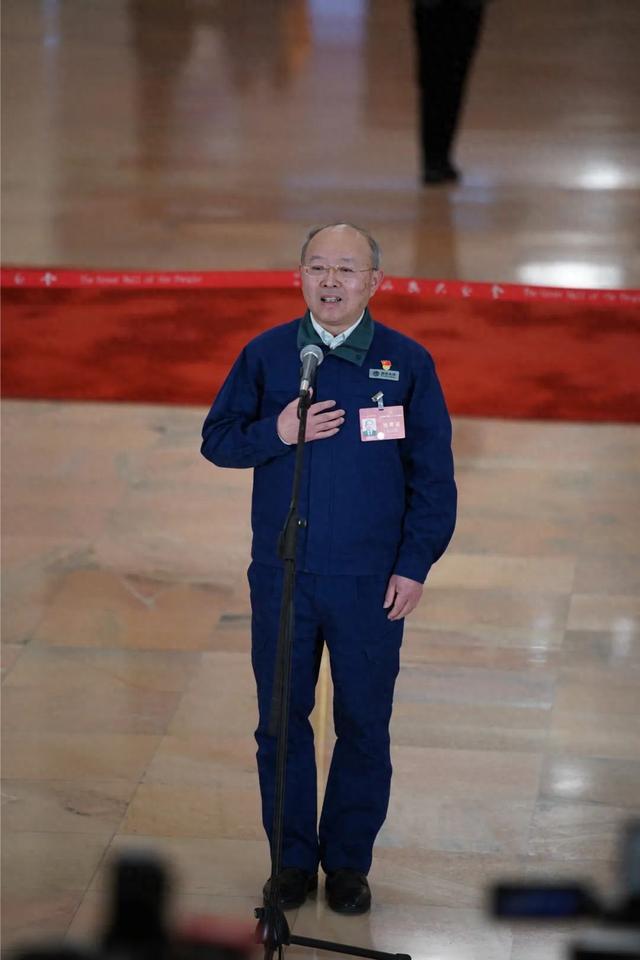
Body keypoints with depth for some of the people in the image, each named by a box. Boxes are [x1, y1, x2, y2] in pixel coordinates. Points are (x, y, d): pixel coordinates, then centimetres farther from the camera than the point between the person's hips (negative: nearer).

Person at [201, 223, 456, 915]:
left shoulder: (408, 362, -2)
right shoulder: (265, 355, 2)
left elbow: (434, 475, 1)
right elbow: (217, 438, 5)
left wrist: (415, 564, -5)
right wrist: (277, 432, -14)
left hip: (371, 583, -1)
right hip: (281, 577, 1)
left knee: (364, 727, 7)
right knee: (280, 722, 9)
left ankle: (348, 861, 22)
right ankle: (292, 858, 23)